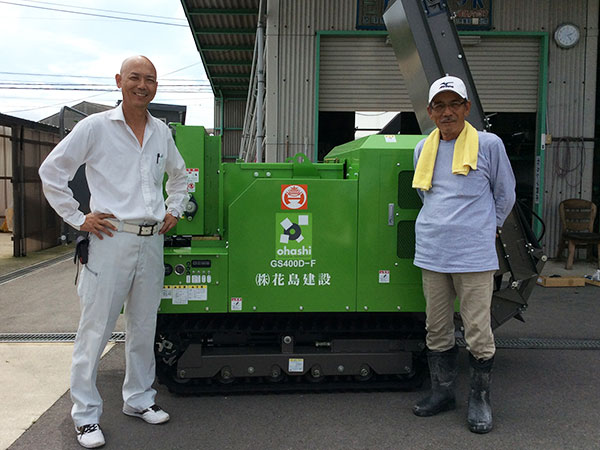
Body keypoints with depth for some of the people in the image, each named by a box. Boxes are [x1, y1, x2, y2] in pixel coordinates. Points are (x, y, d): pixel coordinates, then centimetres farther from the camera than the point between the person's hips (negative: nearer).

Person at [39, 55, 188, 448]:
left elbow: (179, 174, 30)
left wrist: (173, 211, 18)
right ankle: (86, 415, 13)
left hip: (152, 241, 5)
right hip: (112, 238, -5)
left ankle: (139, 399, 28)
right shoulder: (96, 126, -2)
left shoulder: (162, 132, 12)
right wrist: (77, 218, -4)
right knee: (96, 328, 0)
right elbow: (52, 171, 1)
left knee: (144, 327, 13)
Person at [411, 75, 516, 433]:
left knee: (478, 332, 0)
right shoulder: (423, 149, 10)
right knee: (437, 330, 12)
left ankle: (480, 399, 18)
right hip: (432, 253, 4)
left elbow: (505, 195, 9)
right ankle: (443, 392, 28)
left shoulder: (488, 144, -2)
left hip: (473, 254, -4)